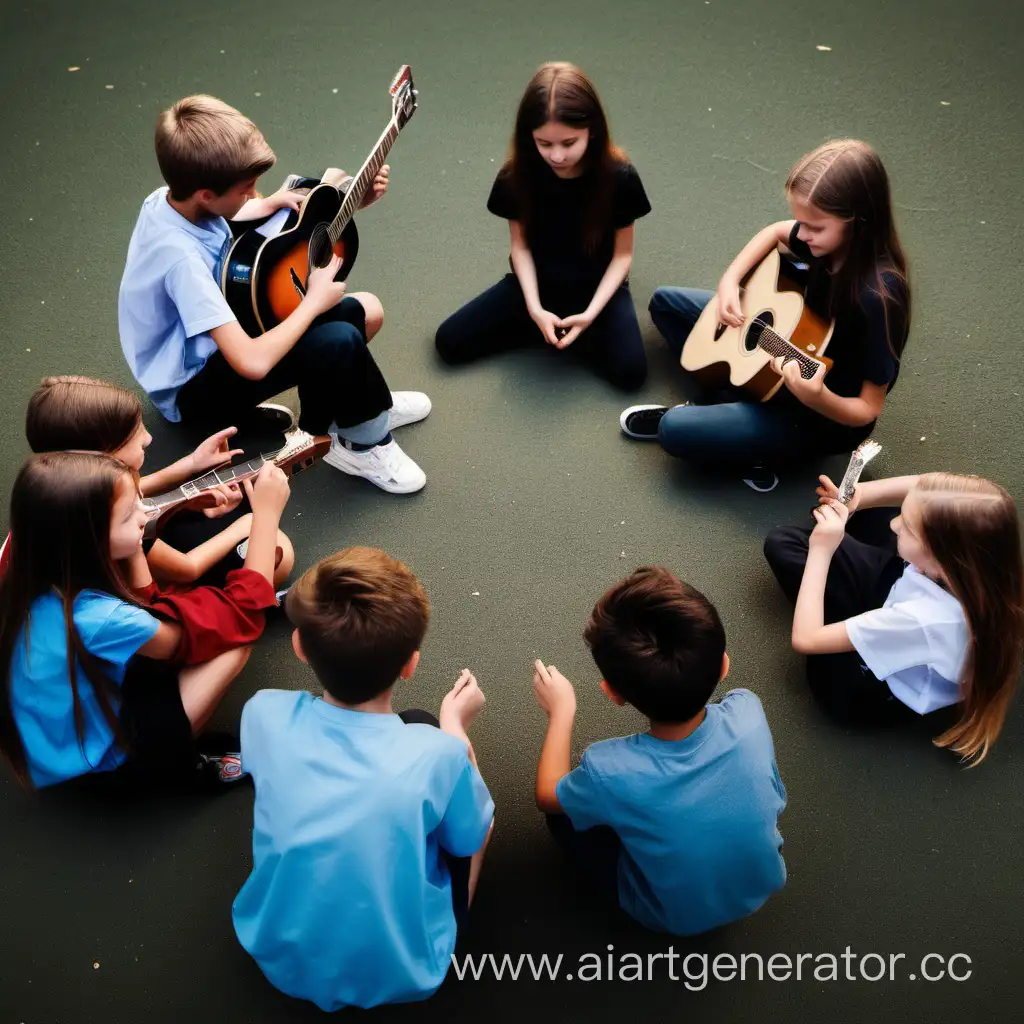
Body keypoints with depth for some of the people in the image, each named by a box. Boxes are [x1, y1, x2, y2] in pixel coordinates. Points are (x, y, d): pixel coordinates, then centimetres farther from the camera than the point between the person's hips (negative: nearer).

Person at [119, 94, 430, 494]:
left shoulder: (174, 199, -10)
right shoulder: (181, 258, -36)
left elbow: (228, 216, 16)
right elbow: (253, 363, -41)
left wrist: (274, 202, -3)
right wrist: (315, 301, -26)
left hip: (220, 336, 9)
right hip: (194, 388, -9)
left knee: (364, 311, 3)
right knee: (339, 341, -30)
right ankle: (366, 442, -5)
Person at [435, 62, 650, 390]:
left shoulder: (619, 176, -20)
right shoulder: (516, 176, -16)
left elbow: (622, 254, -11)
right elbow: (520, 244, -5)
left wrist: (591, 312, -23)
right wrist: (534, 307, -20)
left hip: (598, 286, -2)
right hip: (537, 282, 2)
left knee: (630, 370, -27)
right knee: (449, 341, -11)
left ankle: (574, 330, 0)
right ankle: (550, 327, 1)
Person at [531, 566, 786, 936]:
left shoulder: (610, 772, -38)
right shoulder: (747, 712, -30)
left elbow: (547, 796, -12)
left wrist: (561, 710, 0)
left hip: (678, 916, -3)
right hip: (764, 883, 3)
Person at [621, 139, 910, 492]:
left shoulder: (877, 296, -35)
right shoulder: (834, 240, -14)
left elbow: (868, 410, -27)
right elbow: (775, 231, 9)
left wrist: (817, 398, -49)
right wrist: (729, 283, -8)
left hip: (827, 417, -8)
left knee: (674, 429, -23)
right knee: (666, 301, 12)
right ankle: (729, 400, 2)